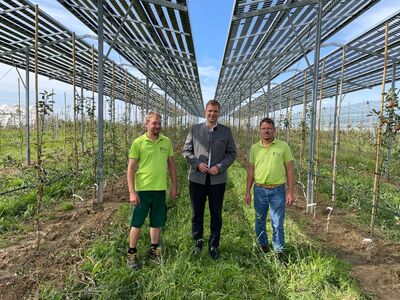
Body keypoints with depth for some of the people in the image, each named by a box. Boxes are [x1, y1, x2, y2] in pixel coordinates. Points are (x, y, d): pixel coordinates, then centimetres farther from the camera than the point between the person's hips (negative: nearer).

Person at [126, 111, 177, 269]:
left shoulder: (166, 142, 4)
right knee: (137, 223, 7)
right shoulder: (138, 142, -7)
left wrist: (174, 185, 8)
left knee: (157, 223, 15)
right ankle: (132, 253, 24)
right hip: (142, 189, -3)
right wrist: (132, 192, -12)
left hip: (160, 189, 4)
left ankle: (153, 250, 33)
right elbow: (131, 168, -7)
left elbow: (171, 164, 11)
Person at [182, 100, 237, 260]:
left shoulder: (226, 131, 3)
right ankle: (198, 242, 33)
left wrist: (219, 167, -11)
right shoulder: (195, 129, 3)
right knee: (197, 213, 12)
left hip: (217, 179, 0)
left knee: (216, 214, 9)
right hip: (197, 178, 0)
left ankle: (213, 246, 26)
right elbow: (186, 150, 5)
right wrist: (197, 164, -11)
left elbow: (232, 153, 4)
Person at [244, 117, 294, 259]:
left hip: (278, 191, -2)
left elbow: (290, 170, -2)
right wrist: (247, 192, 5)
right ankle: (263, 245, 37)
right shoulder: (254, 148, 4)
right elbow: (251, 171, 7)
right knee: (260, 221, 16)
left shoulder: (283, 146, -3)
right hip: (259, 190, 2)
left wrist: (291, 192, -5)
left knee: (278, 224, 6)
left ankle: (279, 250, 25)